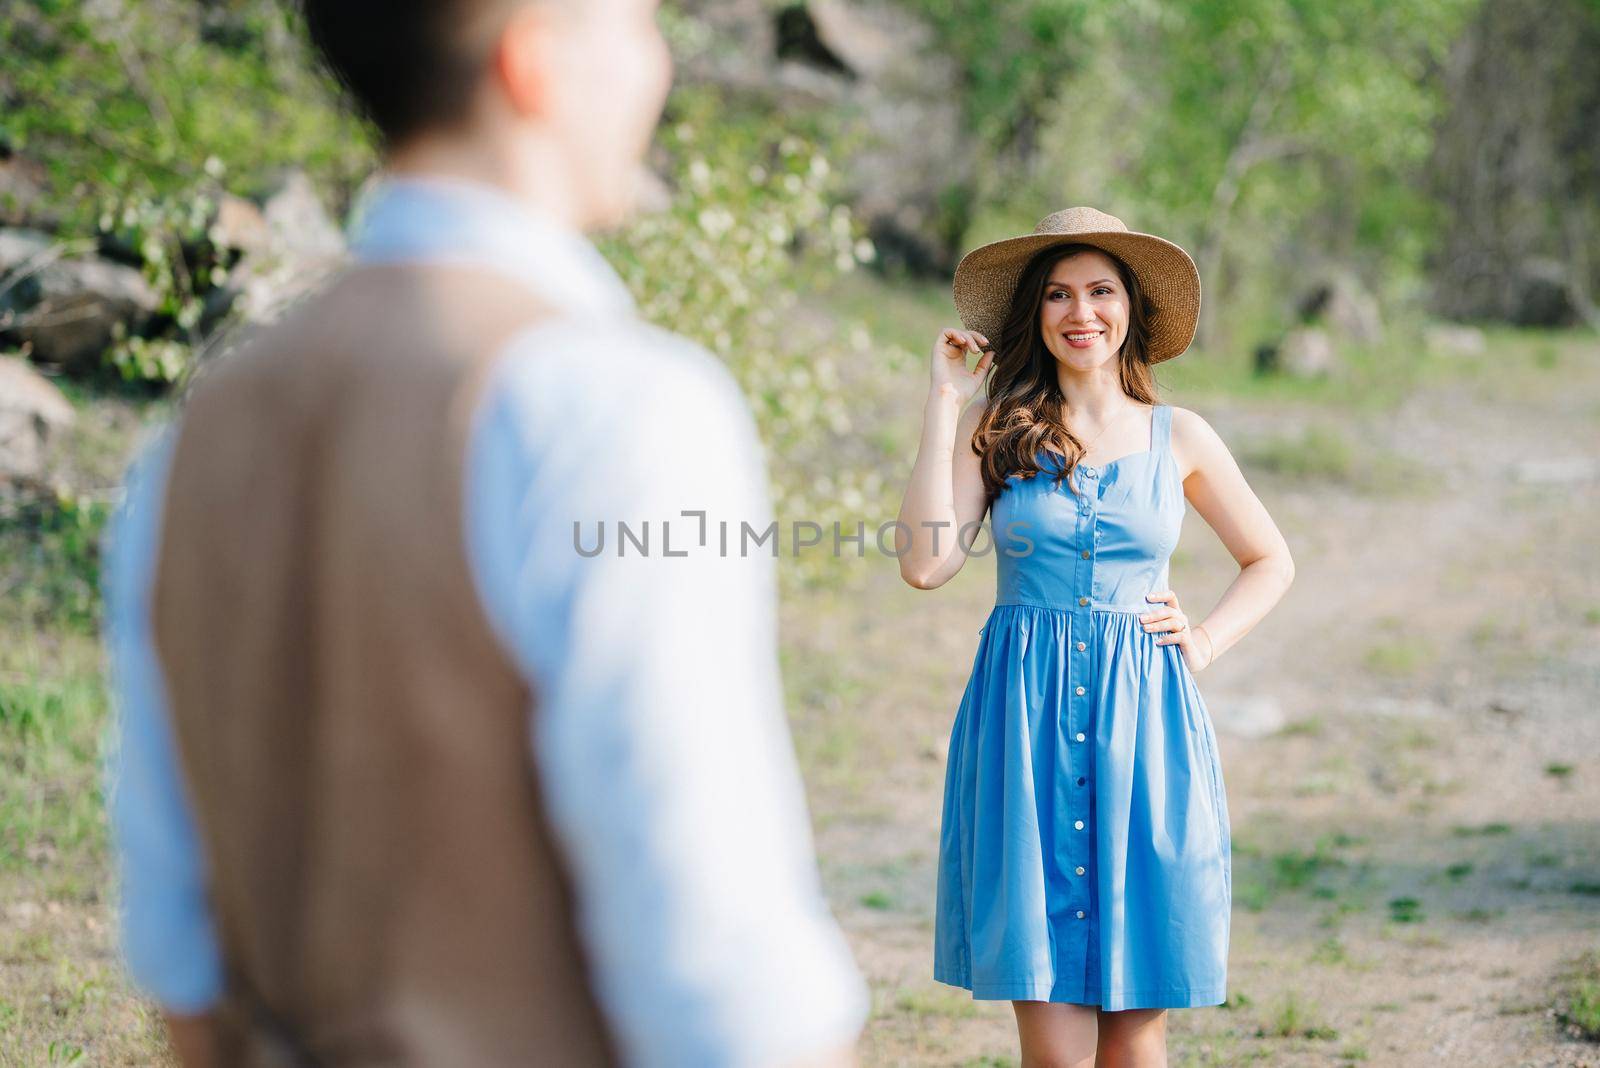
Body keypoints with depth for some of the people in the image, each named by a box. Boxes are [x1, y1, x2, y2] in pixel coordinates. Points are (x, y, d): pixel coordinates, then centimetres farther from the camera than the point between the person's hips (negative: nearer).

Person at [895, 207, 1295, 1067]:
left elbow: (1270, 561, 21)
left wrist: (1203, 642, 4)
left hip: (1142, 720, 1)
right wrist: (943, 403, -6)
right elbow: (926, 562, -10)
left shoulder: (1179, 440, 9)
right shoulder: (997, 434, 4)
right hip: (1025, 721, -1)